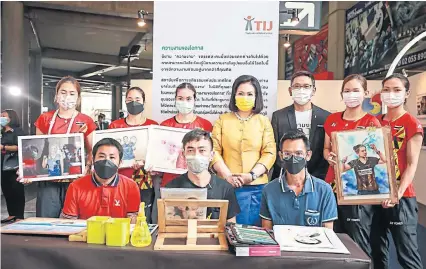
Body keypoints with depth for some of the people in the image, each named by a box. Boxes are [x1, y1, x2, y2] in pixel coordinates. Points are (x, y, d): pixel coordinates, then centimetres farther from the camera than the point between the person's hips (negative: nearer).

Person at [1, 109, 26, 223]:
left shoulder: (18, 131, -5)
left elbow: (19, 147, -15)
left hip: (14, 166, -8)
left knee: (17, 190, -4)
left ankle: (19, 215, 0)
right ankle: (12, 214, 17)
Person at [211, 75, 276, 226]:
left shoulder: (263, 121, 9)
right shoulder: (222, 120, 8)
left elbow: (269, 153, 2)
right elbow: (214, 151, 0)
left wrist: (252, 175, -11)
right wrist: (227, 175, -12)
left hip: (257, 186, 1)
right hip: (227, 185, 0)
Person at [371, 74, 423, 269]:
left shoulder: (412, 124, -5)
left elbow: (412, 164, -10)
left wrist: (398, 193, -20)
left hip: (400, 197, -5)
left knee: (407, 253, 0)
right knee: (376, 248, 14)